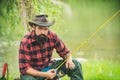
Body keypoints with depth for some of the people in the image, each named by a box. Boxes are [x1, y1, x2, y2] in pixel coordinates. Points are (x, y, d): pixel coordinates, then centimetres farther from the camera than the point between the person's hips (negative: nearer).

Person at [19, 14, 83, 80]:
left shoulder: (52, 36, -12)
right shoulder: (25, 42, -23)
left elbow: (65, 52, 1)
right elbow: (24, 68, -23)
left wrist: (69, 60, -23)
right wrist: (44, 74, -31)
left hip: (49, 67, 5)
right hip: (33, 72, -5)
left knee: (76, 65, -8)